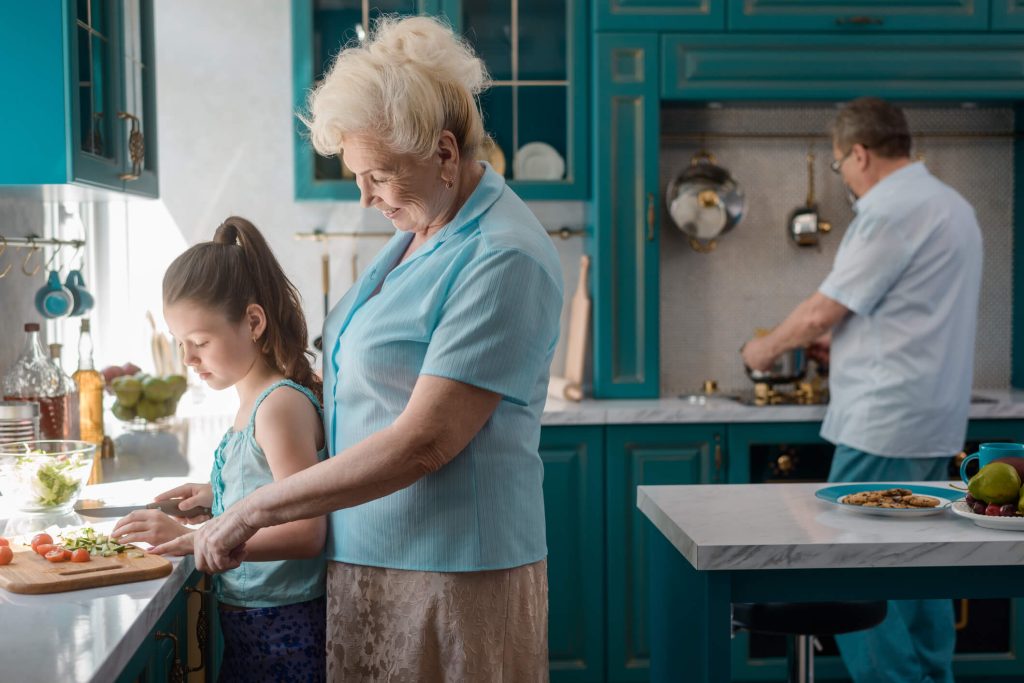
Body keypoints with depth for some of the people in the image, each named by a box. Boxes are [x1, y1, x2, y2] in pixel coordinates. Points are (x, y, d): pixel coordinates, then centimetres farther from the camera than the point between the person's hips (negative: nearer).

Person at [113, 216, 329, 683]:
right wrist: (217, 496, 9)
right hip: (245, 621, 9)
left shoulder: (282, 404, -19)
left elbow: (305, 533, -23)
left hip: (281, 626, -9)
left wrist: (191, 538, -25)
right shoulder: (255, 399, 10)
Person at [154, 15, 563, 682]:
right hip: (368, 558, 8)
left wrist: (253, 511, -17)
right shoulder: (418, 233, 11)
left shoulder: (504, 261, -18)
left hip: (450, 579, -8)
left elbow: (422, 444, -22)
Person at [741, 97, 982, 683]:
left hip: (887, 421, -10)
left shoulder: (892, 211, -15)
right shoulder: (950, 204, 16)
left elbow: (821, 312, -12)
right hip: (936, 420, 10)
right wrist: (843, 339, 23)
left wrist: (767, 349, 5)